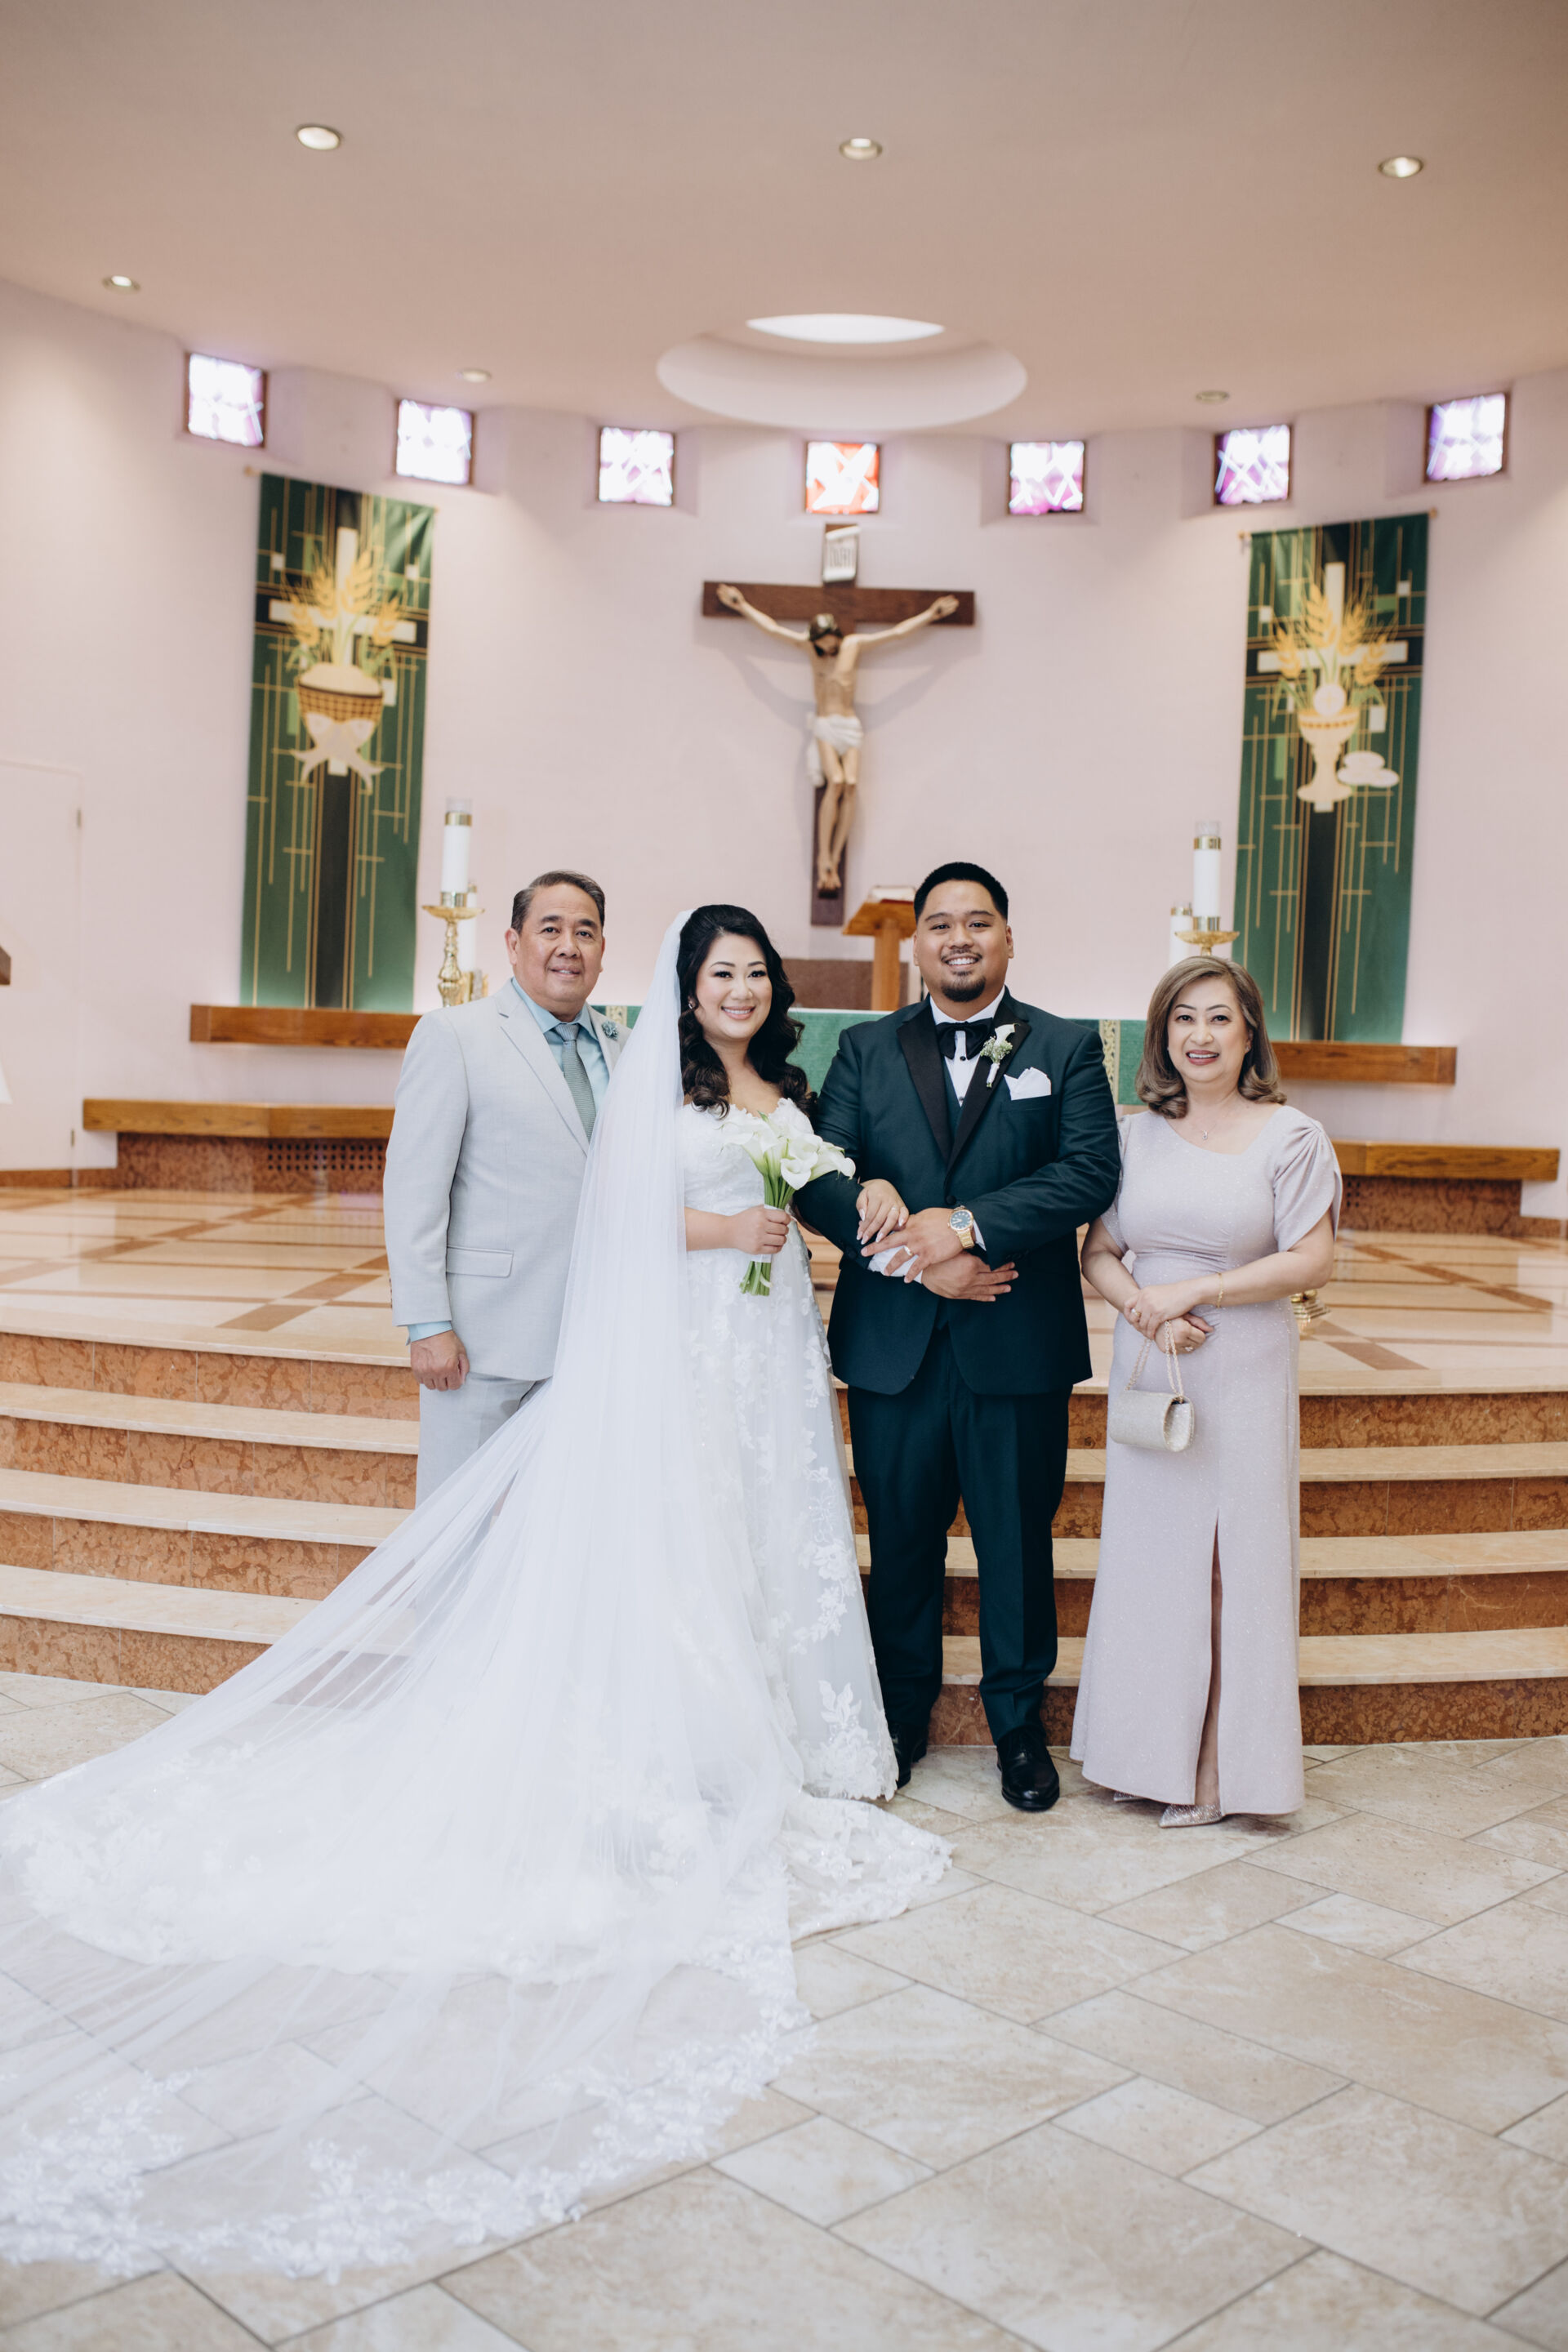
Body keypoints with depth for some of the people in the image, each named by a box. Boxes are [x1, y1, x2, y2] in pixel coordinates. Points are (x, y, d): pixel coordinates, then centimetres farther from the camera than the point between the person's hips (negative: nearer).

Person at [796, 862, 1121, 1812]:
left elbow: (1090, 1172, -9)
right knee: (901, 1542, 12)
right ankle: (902, 1716, 30)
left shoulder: (1068, 1048, 4)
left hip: (1018, 1348, -1)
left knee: (1018, 1543, 10)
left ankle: (1020, 1724, 28)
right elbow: (821, 1177, -2)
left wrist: (968, 1225, -20)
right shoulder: (867, 1049, 8)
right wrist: (916, 1260, -16)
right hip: (893, 1347, 1)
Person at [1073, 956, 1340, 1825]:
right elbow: (1098, 1252, 6)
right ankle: (1147, 1748, 22)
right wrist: (1146, 1310, -13)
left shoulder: (1292, 1137, -4)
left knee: (1233, 1558, 1)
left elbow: (1313, 1260, -10)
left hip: (1243, 1375, -3)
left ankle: (1217, 1768, 14)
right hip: (1148, 1366, 3)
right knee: (1146, 1549, 8)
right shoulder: (1135, 1135, 6)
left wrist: (1194, 1290, -15)